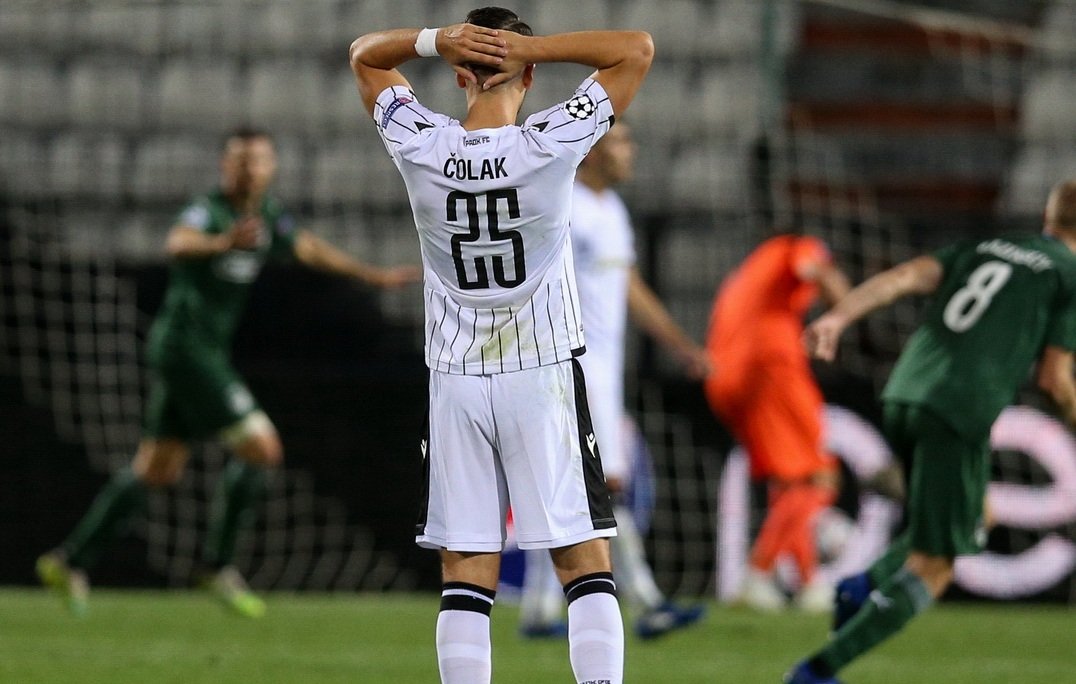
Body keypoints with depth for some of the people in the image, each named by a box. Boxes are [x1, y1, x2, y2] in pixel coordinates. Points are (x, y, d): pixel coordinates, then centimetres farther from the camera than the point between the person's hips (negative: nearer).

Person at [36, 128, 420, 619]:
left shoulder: (268, 216, 10)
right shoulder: (208, 211, -16)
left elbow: (308, 249, 28)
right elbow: (179, 244, -39)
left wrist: (375, 276, 34)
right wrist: (221, 243, -60)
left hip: (206, 352, 9)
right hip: (186, 344, -9)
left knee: (157, 469, 12)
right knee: (261, 448, -11)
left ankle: (70, 560, 15)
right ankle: (218, 566, -3)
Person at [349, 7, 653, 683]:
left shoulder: (421, 147, -8)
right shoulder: (551, 145, -14)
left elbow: (365, 55, 10)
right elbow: (638, 48, -5)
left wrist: (437, 39, -8)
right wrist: (529, 46, -13)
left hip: (456, 379, 2)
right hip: (544, 375, -2)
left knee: (466, 573, 3)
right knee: (586, 560, 2)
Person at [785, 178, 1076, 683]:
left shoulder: (981, 249, 23)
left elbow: (906, 277, 6)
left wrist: (839, 317, -7)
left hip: (904, 397, 7)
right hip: (960, 414, -7)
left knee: (974, 525, 27)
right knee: (932, 569, 2)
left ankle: (865, 587, 9)